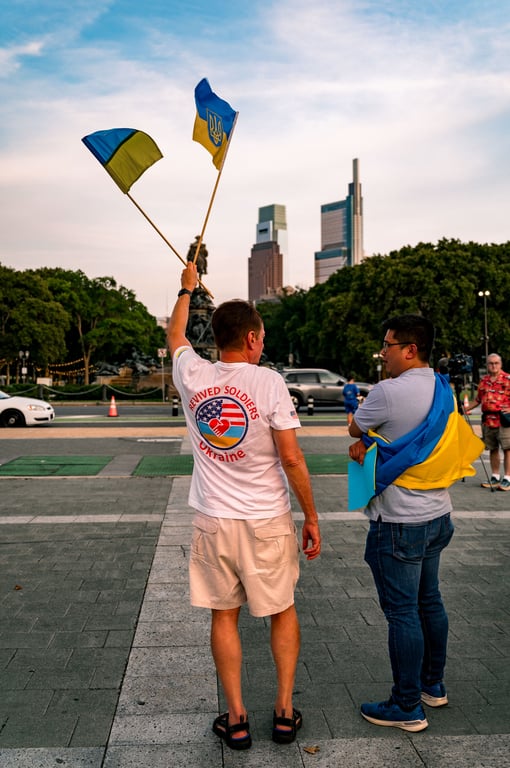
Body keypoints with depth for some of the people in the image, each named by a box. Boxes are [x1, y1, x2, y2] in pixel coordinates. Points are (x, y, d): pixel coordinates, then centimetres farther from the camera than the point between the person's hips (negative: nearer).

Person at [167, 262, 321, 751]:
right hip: (266, 521, -2)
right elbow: (292, 459, -14)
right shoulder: (268, 382, -13)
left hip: (212, 521, 3)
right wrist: (312, 517, -2)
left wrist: (187, 288, 36)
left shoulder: (193, 377, -3)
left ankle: (236, 719, 22)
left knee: (223, 615, 14)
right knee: (282, 611, 17)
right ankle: (284, 711, 24)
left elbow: (175, 336, 20)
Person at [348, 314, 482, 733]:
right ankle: (433, 685, 36)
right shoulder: (444, 391, 7)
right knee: (429, 602, 20)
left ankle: (408, 707, 14)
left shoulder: (390, 392, -20)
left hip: (400, 523, -9)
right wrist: (367, 444, -1)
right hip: (437, 514, 9)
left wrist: (363, 439, 16)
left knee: (402, 612, 2)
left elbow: (354, 428, -3)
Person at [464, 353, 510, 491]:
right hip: (488, 421, 5)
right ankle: (495, 477, 19)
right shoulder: (484, 381, 14)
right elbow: (478, 400, 20)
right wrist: (467, 407, 7)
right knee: (492, 449, 10)